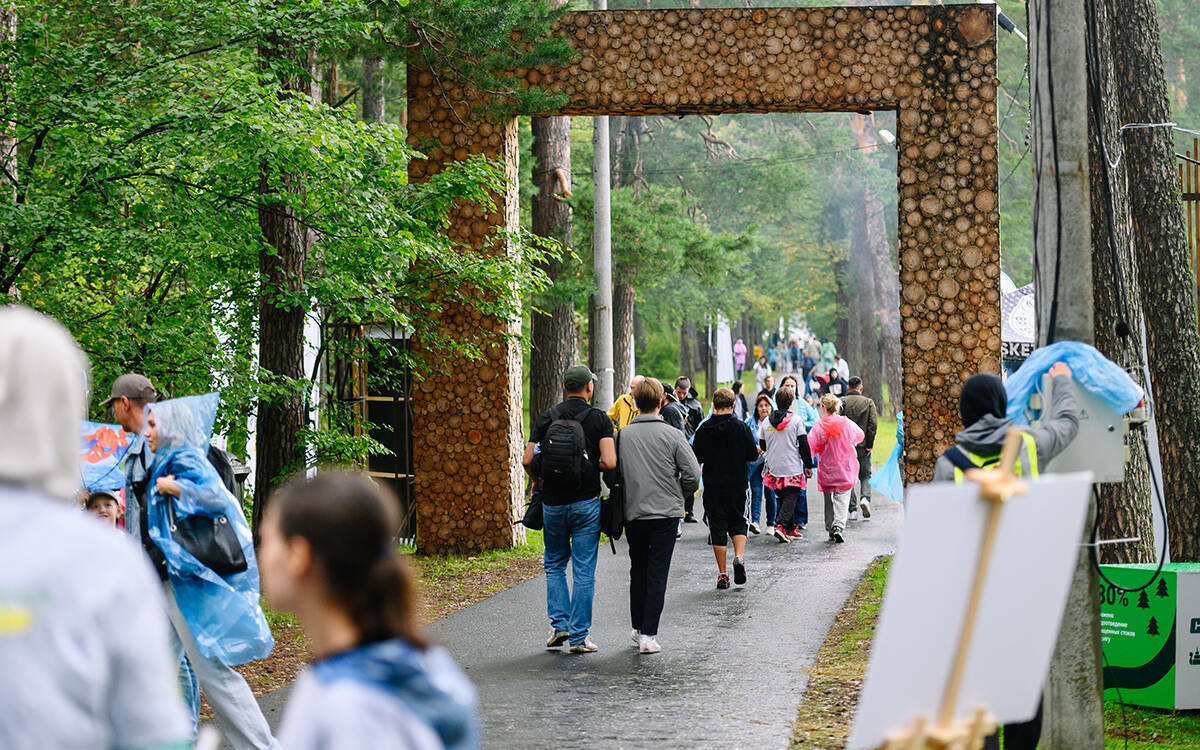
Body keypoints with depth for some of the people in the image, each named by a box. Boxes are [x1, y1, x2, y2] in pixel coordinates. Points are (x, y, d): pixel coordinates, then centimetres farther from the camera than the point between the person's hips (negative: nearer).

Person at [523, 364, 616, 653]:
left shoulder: (546, 418, 2)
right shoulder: (599, 419, -5)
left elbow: (527, 460, -2)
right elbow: (609, 463, -16)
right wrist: (595, 467, 6)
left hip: (552, 502, 2)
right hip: (585, 503, -2)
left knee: (554, 564, 19)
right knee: (584, 572, 3)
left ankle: (559, 624, 7)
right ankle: (579, 636, 3)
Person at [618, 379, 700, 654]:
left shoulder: (623, 435, -1)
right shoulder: (672, 435, -7)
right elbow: (692, 475, -8)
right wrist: (679, 496, 11)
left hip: (633, 514, 2)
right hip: (666, 513, -2)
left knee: (638, 572, 16)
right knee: (657, 574, 0)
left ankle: (638, 628, 23)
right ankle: (649, 634, -4)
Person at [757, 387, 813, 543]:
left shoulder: (766, 422, 3)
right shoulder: (796, 420, -7)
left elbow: (762, 446, 10)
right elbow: (803, 445, -7)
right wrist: (808, 465, 2)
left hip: (774, 468, 4)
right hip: (793, 469, -4)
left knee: (782, 498, 15)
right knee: (790, 498, -1)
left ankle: (791, 529, 18)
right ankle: (781, 525, -20)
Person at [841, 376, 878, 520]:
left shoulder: (841, 403, -3)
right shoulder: (868, 402, -2)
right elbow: (873, 425, -7)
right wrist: (869, 444, -2)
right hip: (863, 445, 0)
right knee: (865, 474, 13)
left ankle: (852, 508, 7)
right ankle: (865, 497, -12)